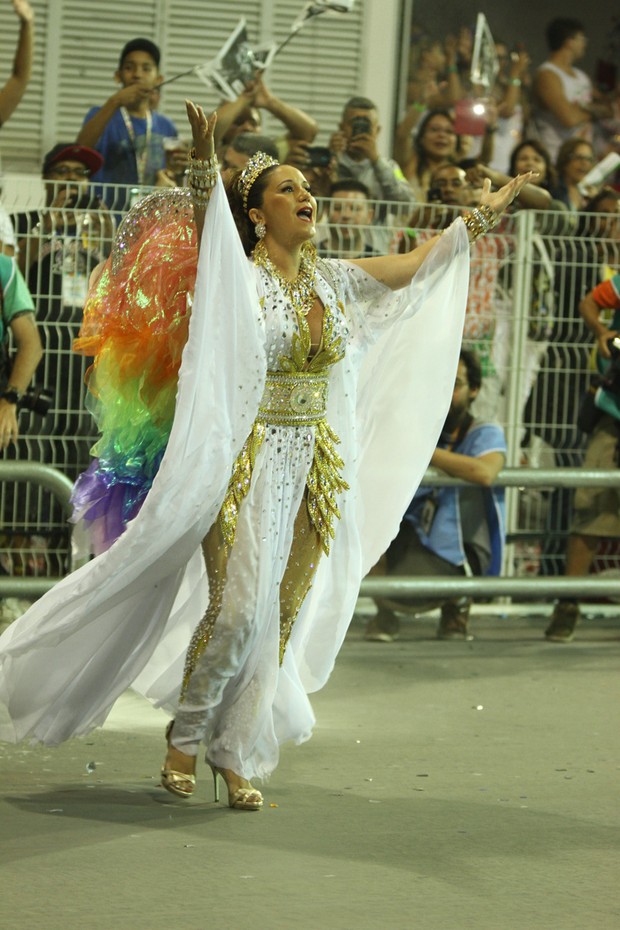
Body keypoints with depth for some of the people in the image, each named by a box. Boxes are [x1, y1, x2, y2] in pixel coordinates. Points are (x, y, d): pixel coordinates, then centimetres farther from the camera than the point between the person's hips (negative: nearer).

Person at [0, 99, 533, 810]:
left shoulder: (332, 280, 11)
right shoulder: (239, 276, -6)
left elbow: (416, 263, 24)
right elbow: (207, 220, -26)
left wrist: (479, 217, 31)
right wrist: (204, 157, -43)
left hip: (317, 470, 6)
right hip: (248, 465, -6)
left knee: (283, 617, 5)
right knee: (239, 607, -14)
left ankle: (235, 752, 14)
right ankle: (187, 732, 7)